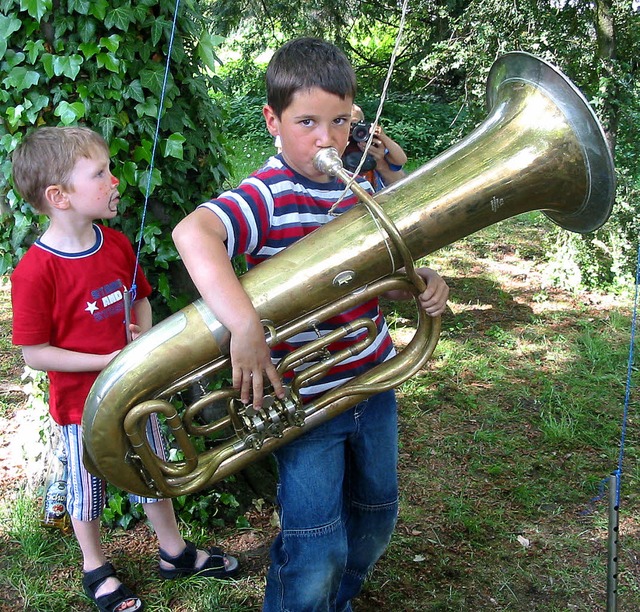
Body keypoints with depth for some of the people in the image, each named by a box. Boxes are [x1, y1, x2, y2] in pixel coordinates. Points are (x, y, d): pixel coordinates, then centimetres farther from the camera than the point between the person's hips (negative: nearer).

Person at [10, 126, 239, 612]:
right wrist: (107, 361, -24)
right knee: (88, 488, 17)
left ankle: (175, 551, 43)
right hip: (83, 404, -5)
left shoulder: (117, 244, -5)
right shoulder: (35, 271, -24)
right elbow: (34, 353, -20)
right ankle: (95, 568, 41)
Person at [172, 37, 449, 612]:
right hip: (303, 398, -7)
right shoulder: (268, 196, -20)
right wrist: (246, 325, -48)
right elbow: (192, 233, -39)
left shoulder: (359, 189, 3)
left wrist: (425, 281, -7)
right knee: (316, 555, -2)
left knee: (375, 517, 24)